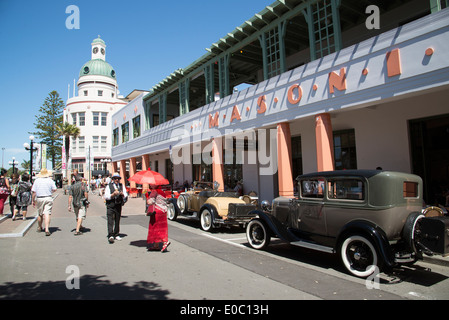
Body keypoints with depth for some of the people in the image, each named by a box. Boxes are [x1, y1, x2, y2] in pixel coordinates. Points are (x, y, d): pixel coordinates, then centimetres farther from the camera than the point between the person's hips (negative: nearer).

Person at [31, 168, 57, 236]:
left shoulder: (37, 180, 2)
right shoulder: (50, 180, -1)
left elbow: (34, 192, 0)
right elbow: (54, 189, -4)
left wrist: (33, 200, 7)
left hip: (39, 199, 2)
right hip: (48, 198, -2)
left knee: (40, 214, 16)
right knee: (47, 213, -8)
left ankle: (39, 228, 34)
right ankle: (47, 229, -19)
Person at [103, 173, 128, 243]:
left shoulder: (122, 186, 13)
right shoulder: (109, 186, 3)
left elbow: (126, 195, 9)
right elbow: (106, 196, -5)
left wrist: (122, 194, -13)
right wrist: (113, 194, -19)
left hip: (118, 206, 4)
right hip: (110, 206, -4)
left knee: (117, 221, 11)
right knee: (110, 221, -12)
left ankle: (116, 235, 21)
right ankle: (110, 235, -17)